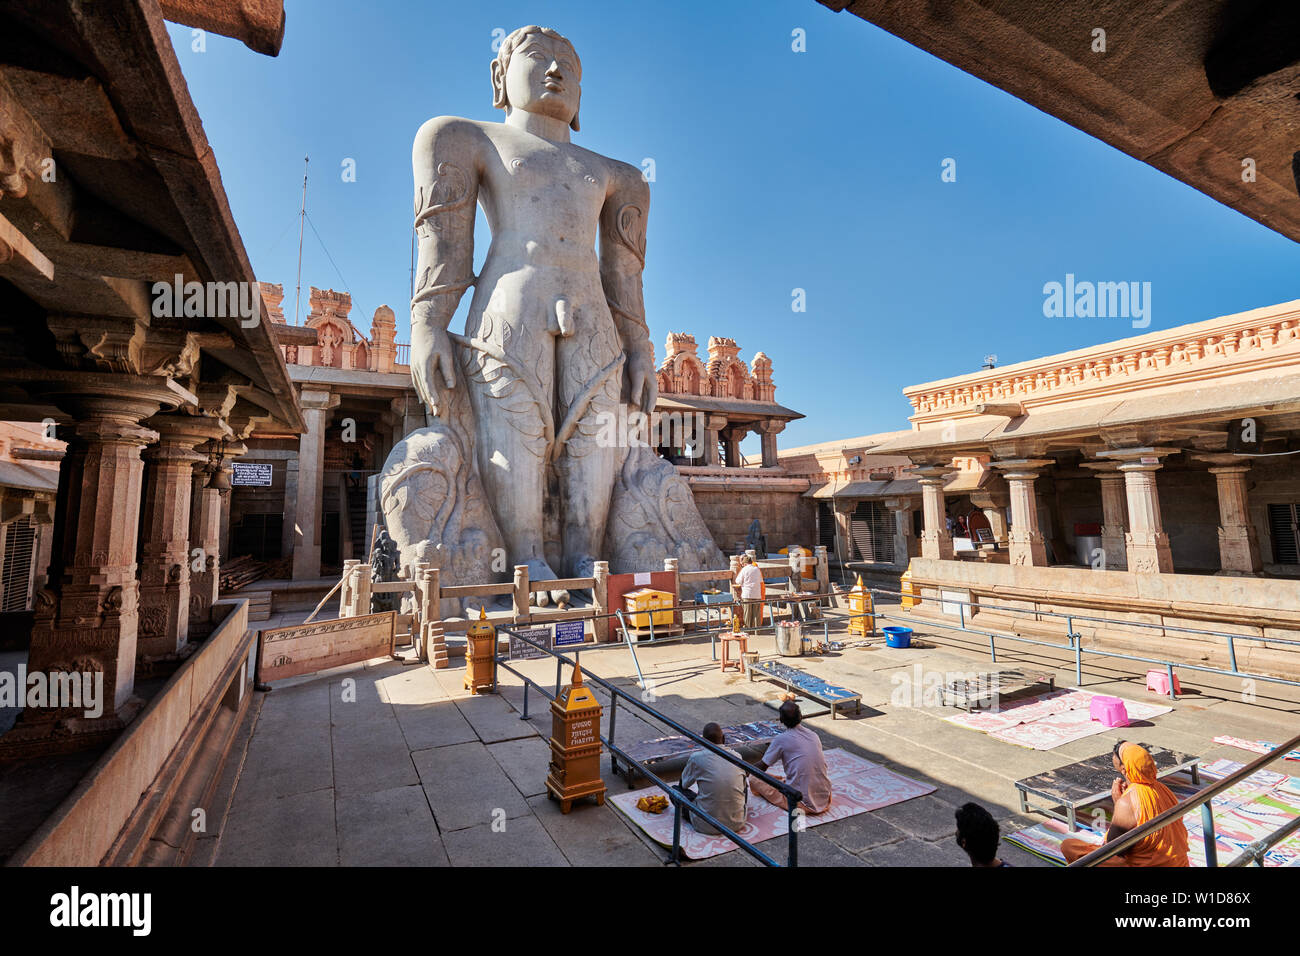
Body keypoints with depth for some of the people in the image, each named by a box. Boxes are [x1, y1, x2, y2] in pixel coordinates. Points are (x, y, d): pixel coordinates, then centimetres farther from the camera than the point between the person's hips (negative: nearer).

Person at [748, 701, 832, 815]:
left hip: (802, 803, -5)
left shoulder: (781, 739, -11)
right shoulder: (814, 735, 5)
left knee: (754, 779, 2)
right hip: (825, 800, 5)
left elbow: (761, 768, 0)